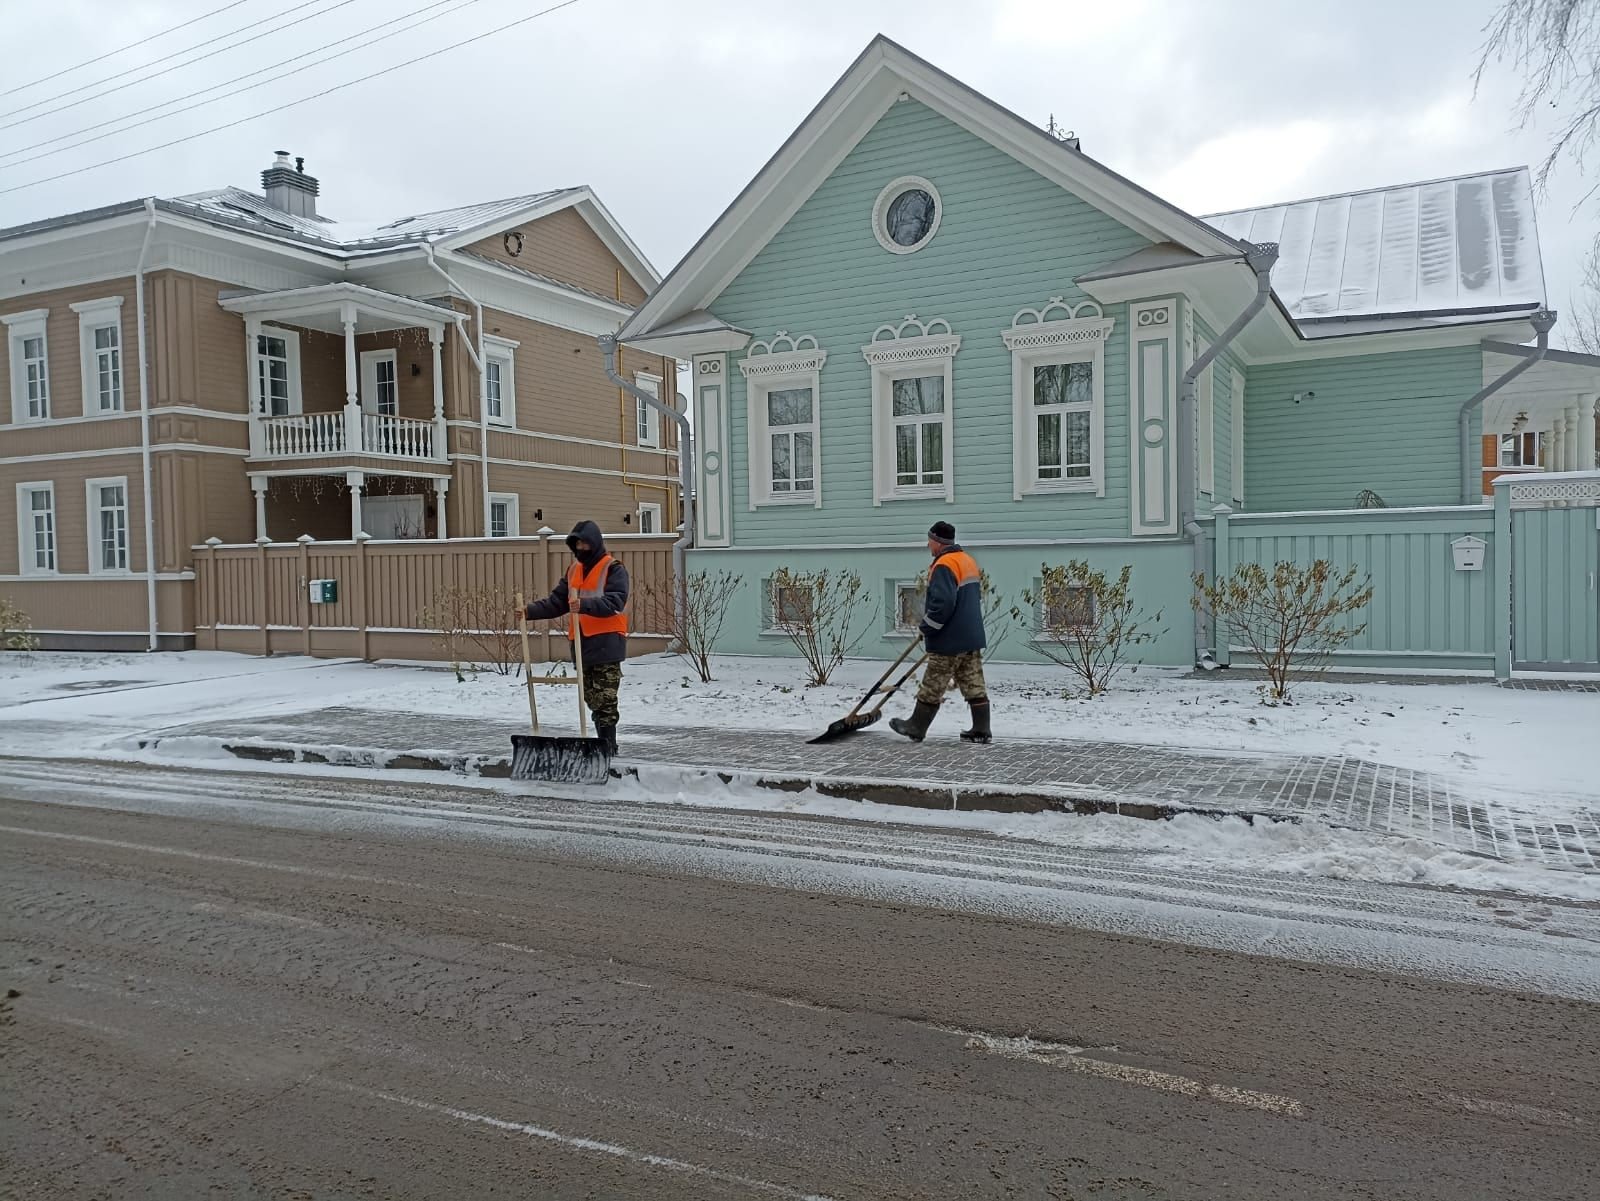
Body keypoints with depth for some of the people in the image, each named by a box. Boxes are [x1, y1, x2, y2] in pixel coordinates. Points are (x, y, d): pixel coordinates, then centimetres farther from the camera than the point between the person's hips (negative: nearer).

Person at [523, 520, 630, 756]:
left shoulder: (613, 569, -5)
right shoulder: (574, 570, 17)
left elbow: (614, 601, -20)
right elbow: (556, 602, 14)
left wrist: (585, 605, -35)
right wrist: (530, 611, -2)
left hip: (606, 643, -7)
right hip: (581, 642, 8)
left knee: (605, 698, -8)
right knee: (591, 697, 12)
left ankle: (608, 746, -4)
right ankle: (602, 743, 21)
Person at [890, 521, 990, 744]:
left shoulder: (944, 566, -17)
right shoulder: (968, 561, 13)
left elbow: (942, 603, -27)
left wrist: (927, 628, -13)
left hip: (950, 641, -9)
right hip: (972, 636, 9)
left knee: (932, 687, 2)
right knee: (974, 685, 9)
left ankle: (916, 727, 13)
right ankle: (981, 730, 10)